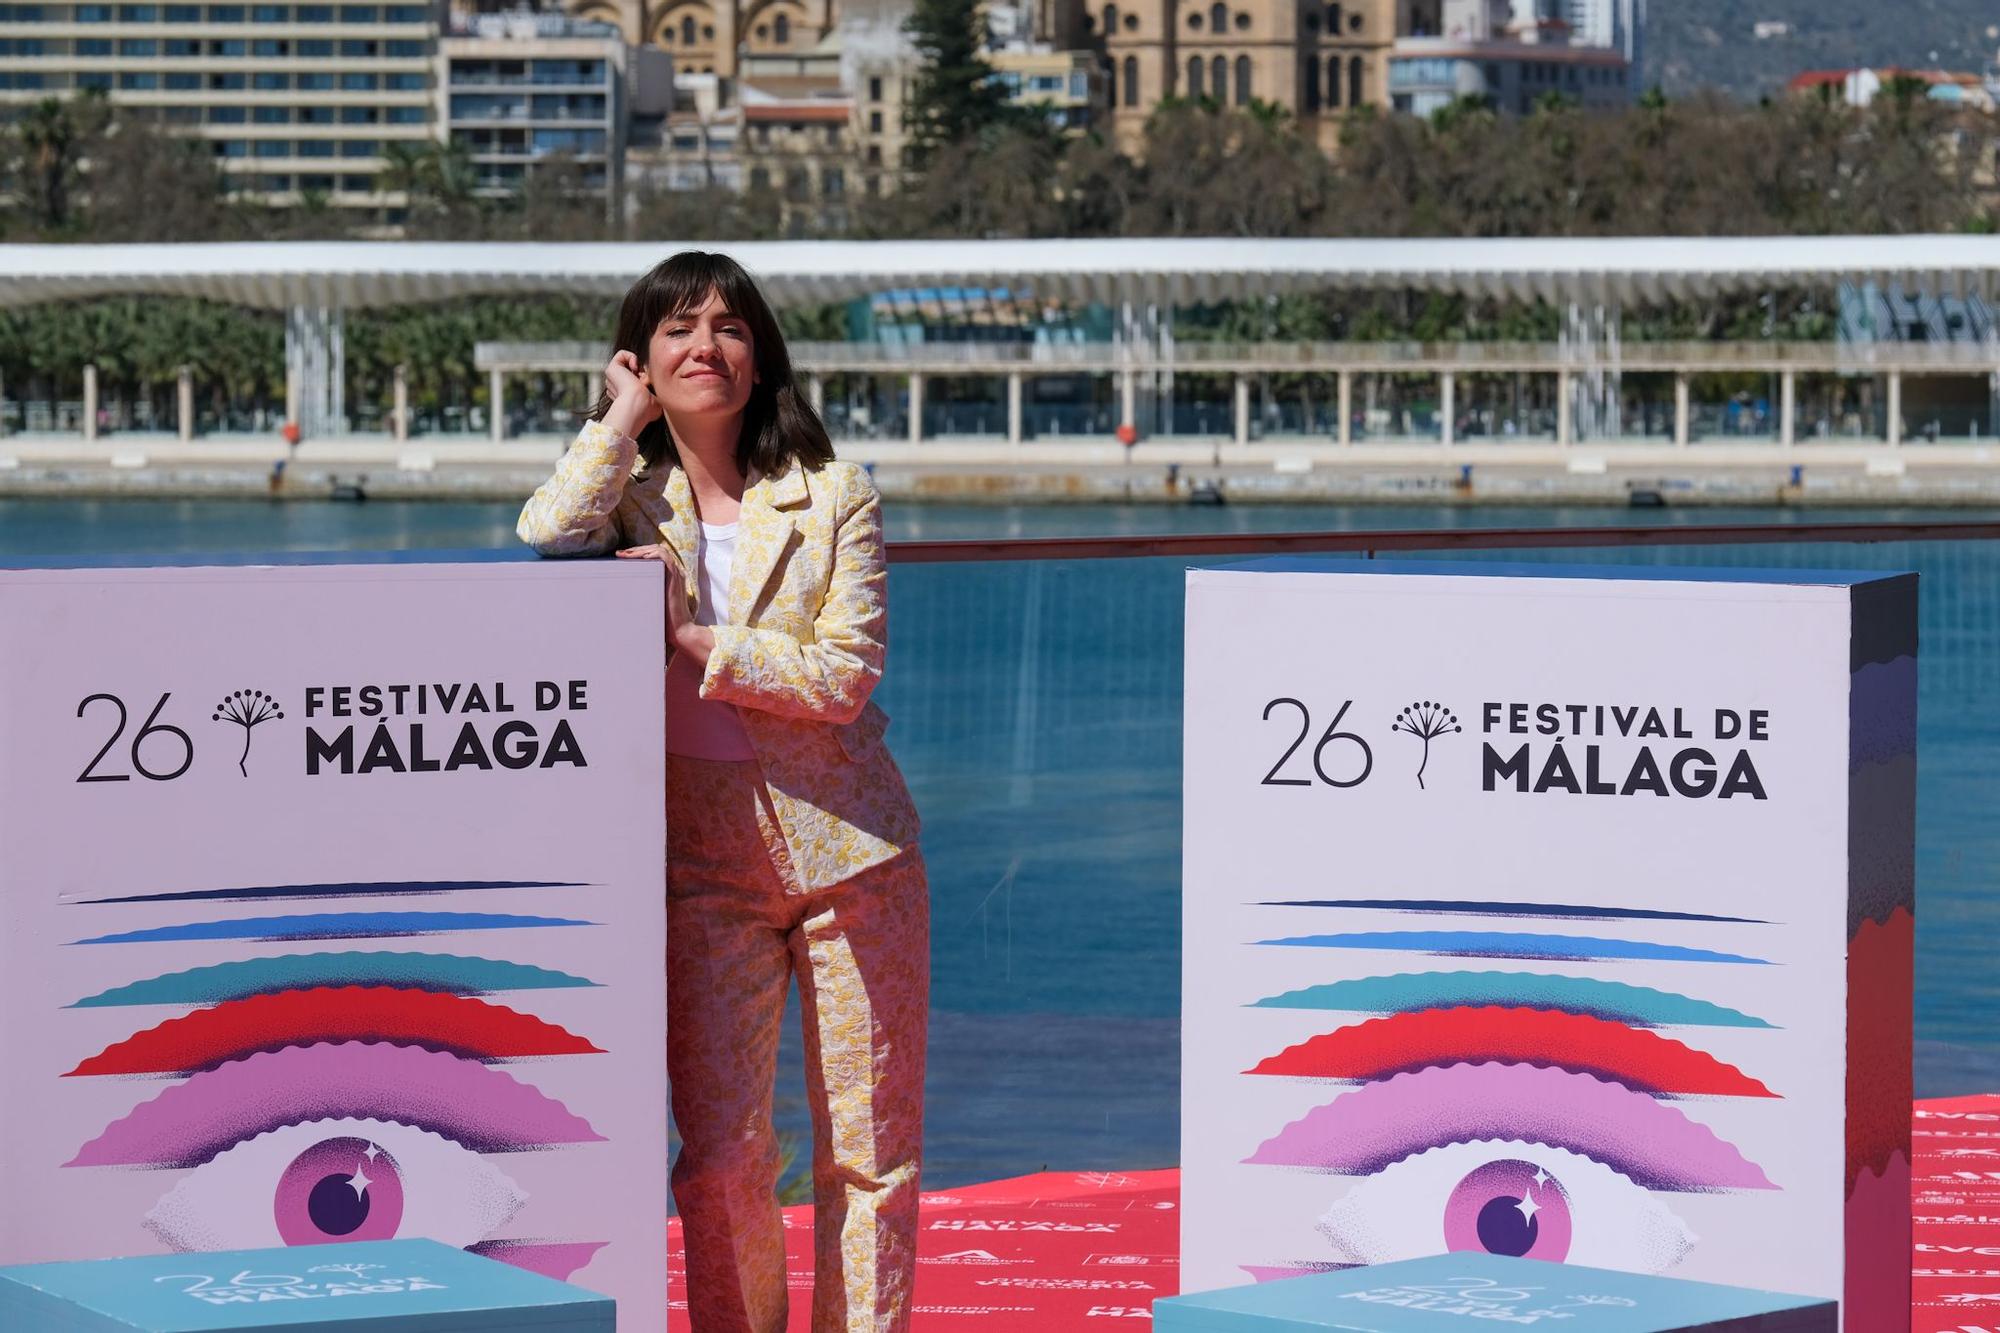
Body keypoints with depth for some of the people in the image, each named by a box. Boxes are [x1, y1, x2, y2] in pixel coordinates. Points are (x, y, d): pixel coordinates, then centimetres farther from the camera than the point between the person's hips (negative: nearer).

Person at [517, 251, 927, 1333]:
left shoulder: (834, 499, 3)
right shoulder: (630, 495, 6)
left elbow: (842, 677, -6)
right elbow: (546, 537, -17)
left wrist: (693, 640, -13)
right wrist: (624, 415, -6)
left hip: (848, 848, 0)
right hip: (701, 857, 0)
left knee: (871, 1150, 2)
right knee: (721, 1157, -6)